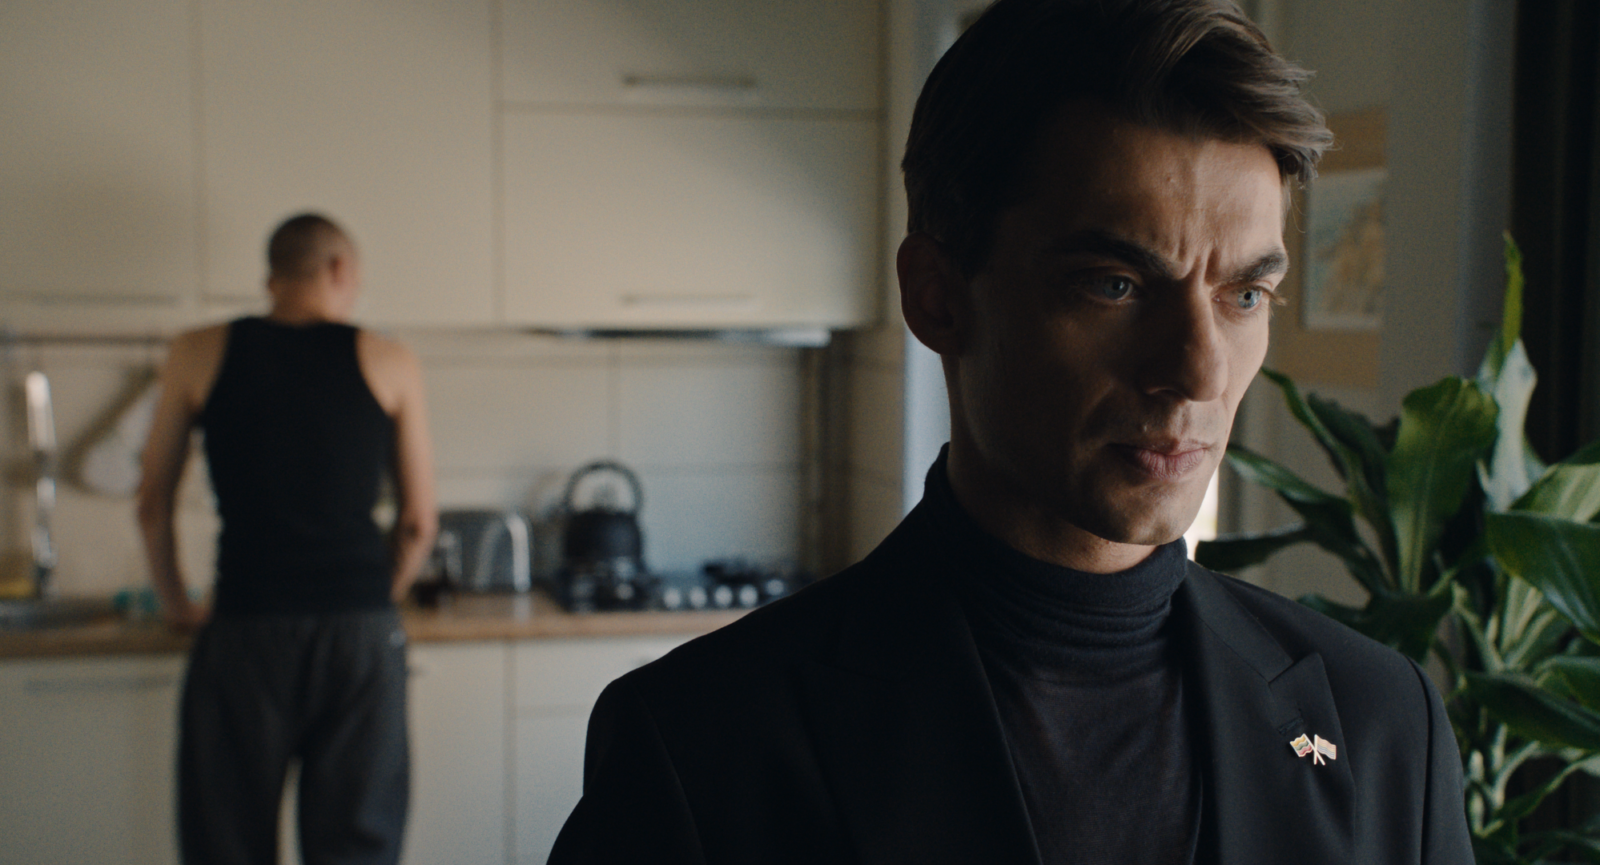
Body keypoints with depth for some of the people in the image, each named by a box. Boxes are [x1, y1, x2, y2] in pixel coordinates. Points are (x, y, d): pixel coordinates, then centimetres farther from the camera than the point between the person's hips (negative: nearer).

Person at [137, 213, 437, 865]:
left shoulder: (199, 356, 4)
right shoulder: (390, 364, 3)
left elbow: (153, 504, 9)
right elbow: (419, 522, 6)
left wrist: (175, 604, 22)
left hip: (245, 634, 0)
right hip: (363, 632, 0)